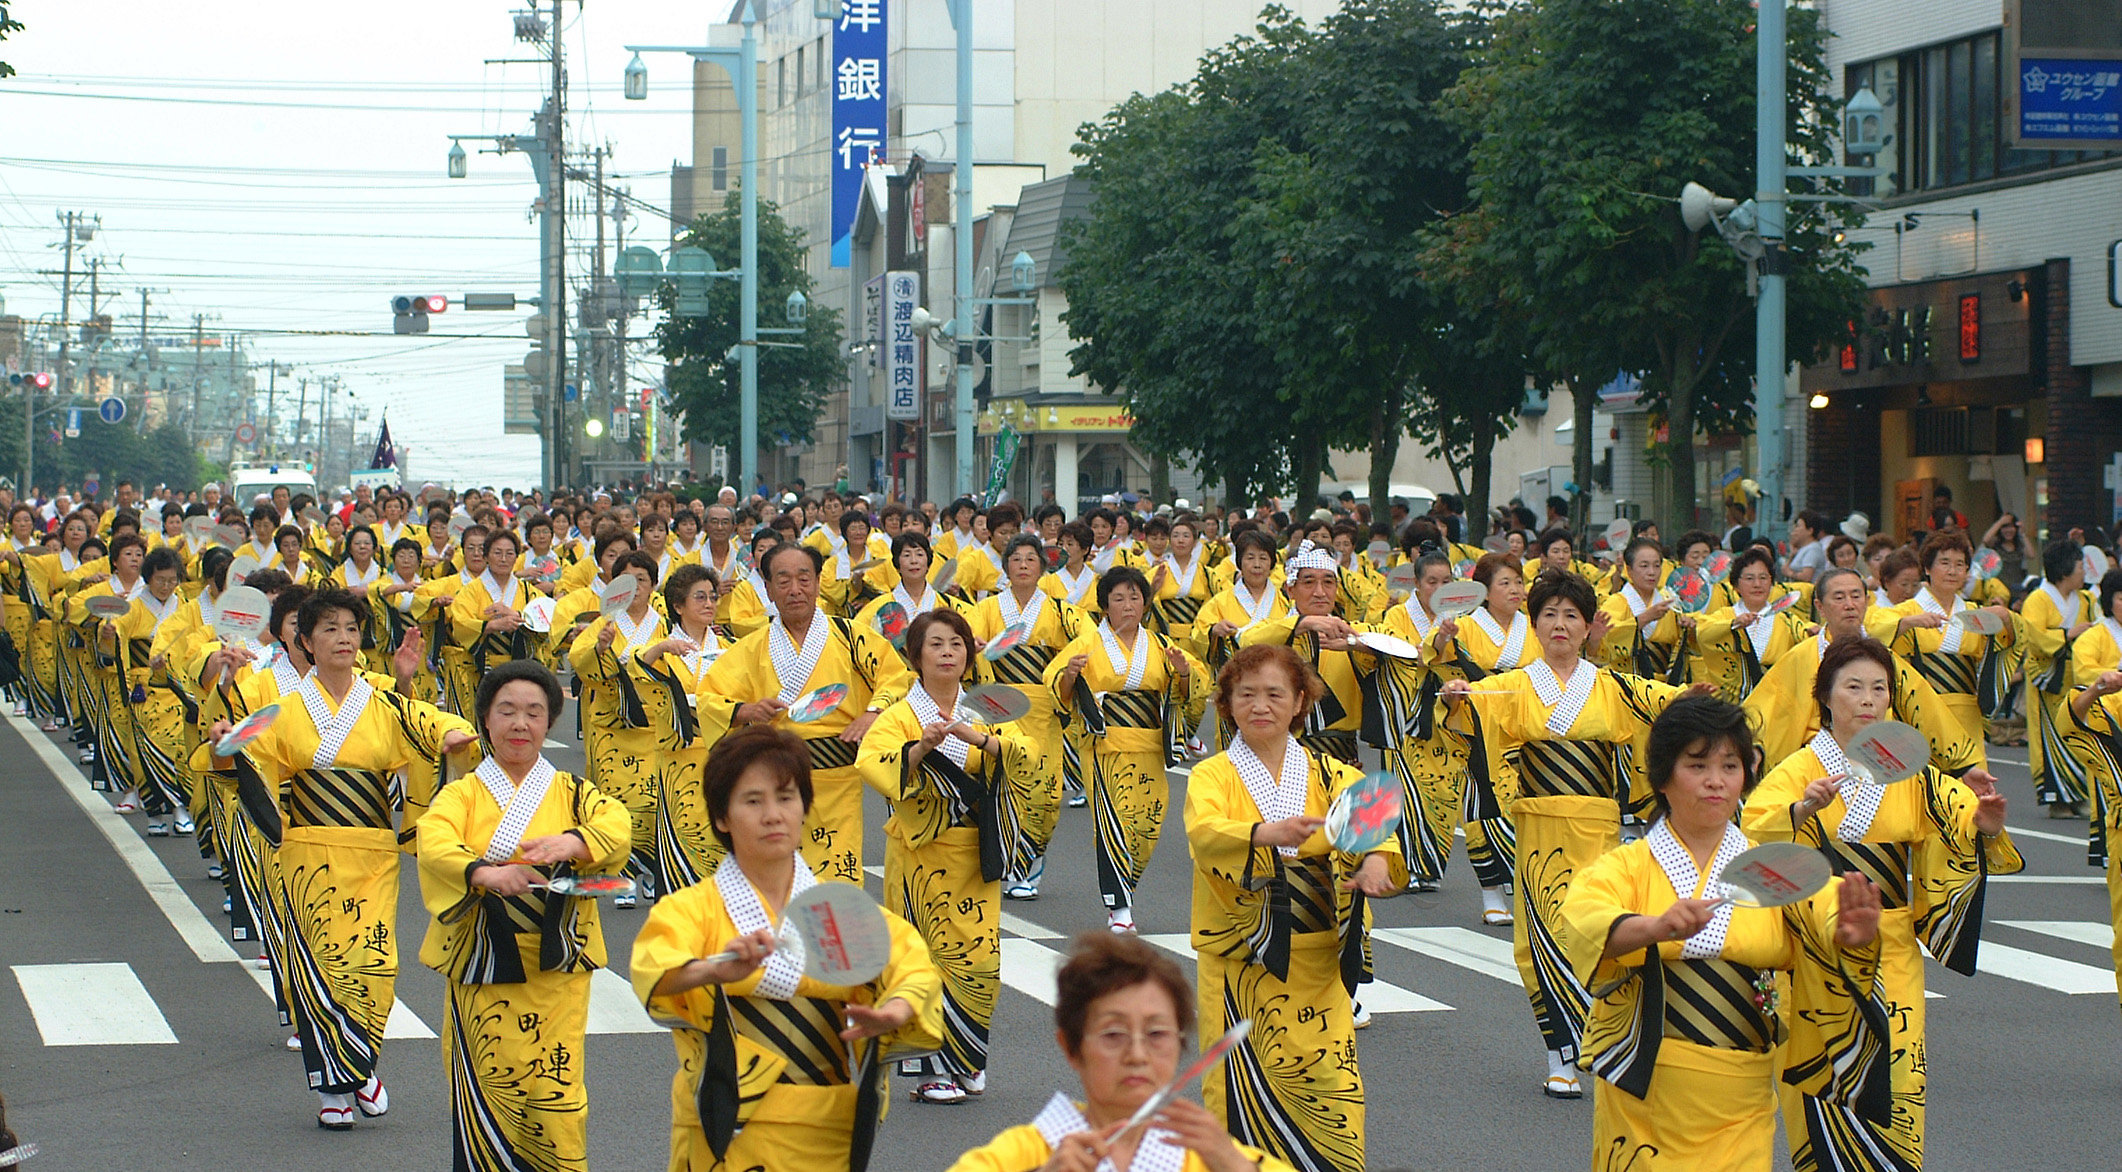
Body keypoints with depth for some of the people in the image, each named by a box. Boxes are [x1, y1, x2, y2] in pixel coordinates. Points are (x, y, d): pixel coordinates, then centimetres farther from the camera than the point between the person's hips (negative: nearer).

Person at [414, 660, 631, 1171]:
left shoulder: (571, 793, 11)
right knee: (488, 1091, -5)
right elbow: (434, 846, -13)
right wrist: (484, 872, -33)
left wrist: (573, 842, -30)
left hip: (558, 973, 1)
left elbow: (616, 824, -8)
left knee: (557, 1094, -5)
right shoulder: (462, 795, 7)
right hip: (483, 972, -1)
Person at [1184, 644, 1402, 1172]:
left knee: (1330, 1087, -3)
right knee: (1240, 1088, -2)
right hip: (1240, 960, -2)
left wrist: (1376, 861, -32)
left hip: (1317, 963, 2)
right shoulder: (1212, 776, 1)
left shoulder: (1330, 774, 9)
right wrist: (1266, 833, -39)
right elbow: (1203, 832, -20)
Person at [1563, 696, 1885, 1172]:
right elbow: (1586, 923, -22)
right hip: (1642, 1104, -1)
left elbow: (1821, 906, -13)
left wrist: (1852, 933, -36)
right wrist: (1658, 928, -42)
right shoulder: (1625, 867, -1)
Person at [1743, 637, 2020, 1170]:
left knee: (1894, 1091, -4)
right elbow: (1754, 838, -18)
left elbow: (1959, 842, 1)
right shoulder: (1797, 772, -1)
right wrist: (1802, 810, -36)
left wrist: (1984, 829, -21)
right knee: (1828, 1097, -8)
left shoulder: (1913, 779, 10)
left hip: (1890, 960, 3)